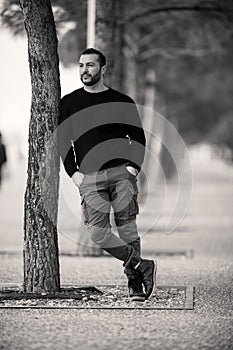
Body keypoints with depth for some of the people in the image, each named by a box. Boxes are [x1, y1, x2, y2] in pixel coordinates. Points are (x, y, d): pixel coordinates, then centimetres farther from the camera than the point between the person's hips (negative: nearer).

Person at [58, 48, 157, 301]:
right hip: (89, 177, 1)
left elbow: (138, 137, 13)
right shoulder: (69, 103, 12)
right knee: (97, 232, -12)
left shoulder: (122, 102, 9)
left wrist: (133, 166, -1)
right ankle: (141, 265, 0)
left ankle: (135, 283, 2)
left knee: (127, 227, -5)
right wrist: (73, 172, 1)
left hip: (121, 172, -1)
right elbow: (63, 141, 12)